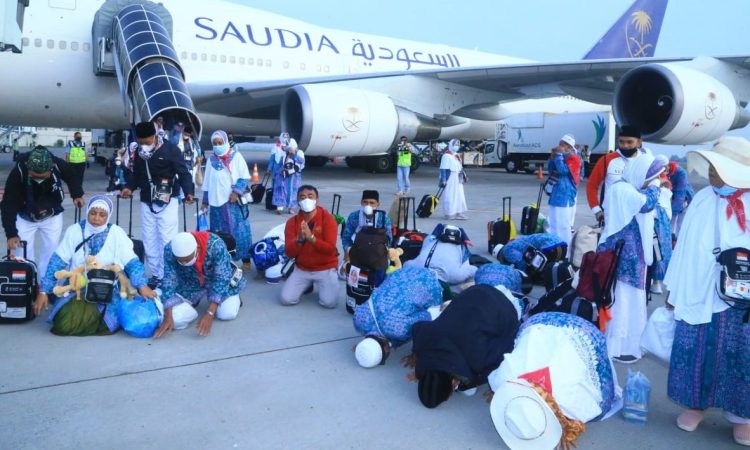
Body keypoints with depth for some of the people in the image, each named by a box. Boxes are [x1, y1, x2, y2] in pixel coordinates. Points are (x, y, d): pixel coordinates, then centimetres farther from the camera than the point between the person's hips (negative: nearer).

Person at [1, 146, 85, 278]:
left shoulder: (58, 165, -29)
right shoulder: (18, 173, -33)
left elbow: (72, 177, -3)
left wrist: (77, 195, -16)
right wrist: (11, 233, -34)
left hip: (52, 216, 1)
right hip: (25, 218, -1)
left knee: (51, 251, 7)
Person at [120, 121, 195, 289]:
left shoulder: (170, 150, -12)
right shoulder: (139, 152, 7)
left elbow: (183, 173, -12)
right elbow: (136, 173, 19)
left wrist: (188, 192, -28)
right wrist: (129, 187, 0)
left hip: (167, 203, -6)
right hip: (146, 203, 6)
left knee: (167, 240, -5)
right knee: (149, 241, 10)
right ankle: (156, 275, 19)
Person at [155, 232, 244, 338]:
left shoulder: (216, 245, -38)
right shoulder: (170, 251, -30)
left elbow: (221, 280, -34)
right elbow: (168, 281, -25)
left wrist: (210, 314, -39)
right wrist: (168, 317, -33)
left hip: (217, 279, -2)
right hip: (190, 283, 2)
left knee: (227, 314, -18)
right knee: (175, 318, -14)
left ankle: (235, 297, 15)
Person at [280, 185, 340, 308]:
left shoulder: (328, 218, -12)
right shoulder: (292, 222, -2)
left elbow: (330, 249, -19)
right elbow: (289, 253, -8)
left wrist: (311, 237, -31)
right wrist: (299, 239, -27)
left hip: (325, 269, -3)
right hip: (302, 269, 3)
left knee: (329, 302, -20)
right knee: (286, 299, -12)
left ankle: (320, 284, 15)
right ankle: (308, 284, 18)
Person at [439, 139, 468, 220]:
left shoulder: (456, 155, 15)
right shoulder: (446, 156, -13)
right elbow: (443, 169, -18)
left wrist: (463, 175, 22)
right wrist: (443, 180, -23)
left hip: (457, 180, 9)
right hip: (450, 179, -9)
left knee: (459, 196, 11)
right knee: (450, 196, -4)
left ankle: (458, 213, 17)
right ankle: (449, 213, 3)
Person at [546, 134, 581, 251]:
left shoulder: (574, 158, -9)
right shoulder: (562, 157, 15)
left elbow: (563, 170, -22)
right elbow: (550, 170, 15)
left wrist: (558, 155, -14)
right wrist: (553, 156, 3)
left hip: (566, 196, -8)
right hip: (557, 195, 9)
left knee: (563, 225, -8)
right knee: (555, 224, 12)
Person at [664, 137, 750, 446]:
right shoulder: (701, 200, 1)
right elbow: (684, 247, 6)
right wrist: (673, 289, 9)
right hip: (696, 295, 3)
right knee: (695, 352, 10)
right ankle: (696, 403, 29)